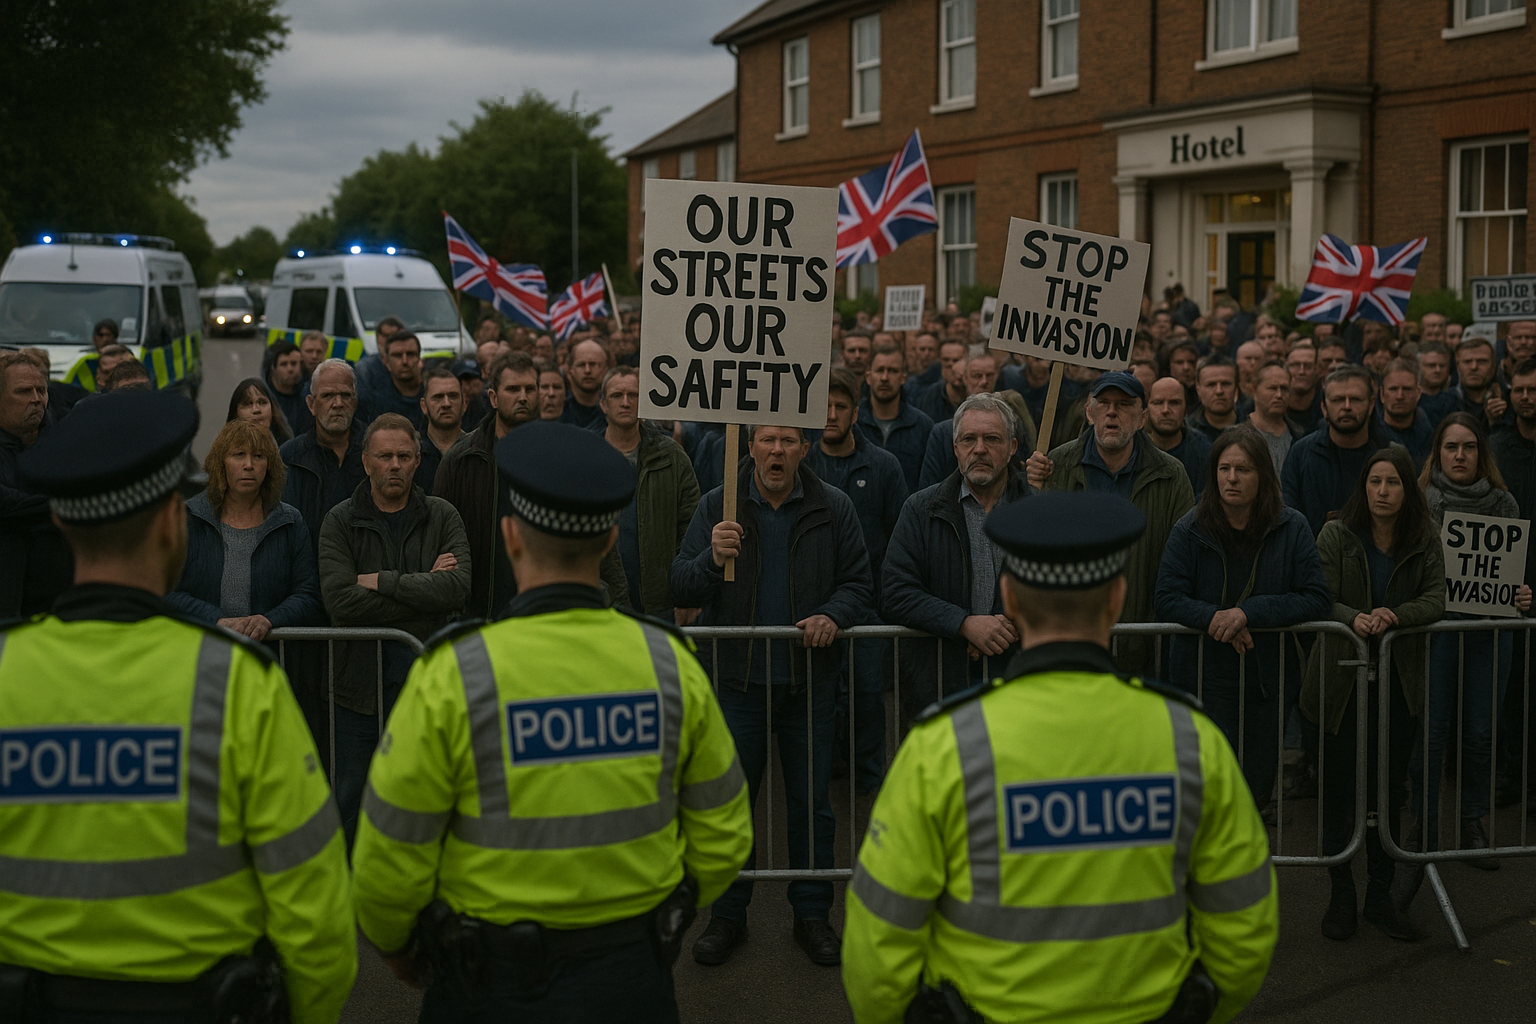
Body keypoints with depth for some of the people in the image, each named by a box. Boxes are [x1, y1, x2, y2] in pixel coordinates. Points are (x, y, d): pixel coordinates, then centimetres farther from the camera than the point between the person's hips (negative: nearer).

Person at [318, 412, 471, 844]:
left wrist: (381, 581, -11)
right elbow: (340, 599, -13)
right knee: (352, 800, 5)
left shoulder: (442, 517, 6)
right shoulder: (341, 521, 3)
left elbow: (458, 588, -11)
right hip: (361, 682, 0)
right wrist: (424, 587, -11)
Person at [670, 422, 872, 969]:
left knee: (811, 801, 8)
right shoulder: (717, 507, -1)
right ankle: (727, 915, 21)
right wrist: (712, 560, -25)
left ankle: (812, 914, 23)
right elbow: (681, 588, -4)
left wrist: (833, 615, -14)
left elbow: (857, 584, 6)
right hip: (738, 677, 0)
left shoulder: (834, 509, 1)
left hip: (810, 677, 0)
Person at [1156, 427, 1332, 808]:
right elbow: (1167, 601, -7)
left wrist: (1249, 612, -19)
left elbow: (1318, 599, -8)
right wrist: (1215, 618, -24)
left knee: (1257, 790, 11)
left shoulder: (1292, 528, -2)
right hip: (1205, 676, -2)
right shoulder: (1190, 530, -5)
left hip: (1267, 677, 2)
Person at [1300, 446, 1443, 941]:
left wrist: (1395, 615, -25)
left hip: (1398, 681, 2)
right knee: (1337, 789, 4)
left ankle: (1380, 895, 24)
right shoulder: (1336, 535, -5)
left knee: (1390, 790, 9)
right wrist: (1354, 618, -32)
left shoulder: (1425, 542, 2)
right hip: (1340, 678, -2)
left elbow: (1436, 599, -7)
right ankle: (1341, 895, 18)